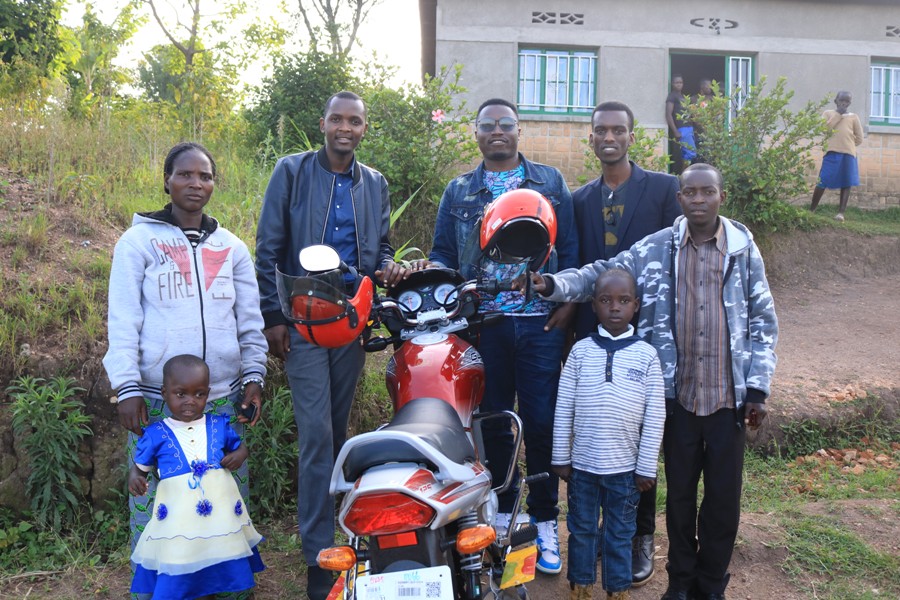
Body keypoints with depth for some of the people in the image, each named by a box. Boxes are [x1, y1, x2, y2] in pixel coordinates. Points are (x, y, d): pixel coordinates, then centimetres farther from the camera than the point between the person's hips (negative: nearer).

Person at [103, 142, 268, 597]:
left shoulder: (232, 248, 14)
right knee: (154, 500, 0)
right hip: (157, 401, -3)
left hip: (224, 398, 3)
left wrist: (253, 377, 5)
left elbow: (250, 321, 14)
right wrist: (127, 387, -9)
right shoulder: (139, 241, 4)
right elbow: (123, 320, -1)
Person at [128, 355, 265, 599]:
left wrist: (239, 455, -3)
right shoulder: (156, 434, -2)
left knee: (213, 580, 13)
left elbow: (240, 446, 19)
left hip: (220, 517, 2)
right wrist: (134, 478, -14)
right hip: (177, 524, -2)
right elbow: (139, 467, 7)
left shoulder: (219, 425, 4)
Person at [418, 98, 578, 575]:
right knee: (492, 420, 9)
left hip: (541, 321, -1)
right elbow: (444, 253, 11)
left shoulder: (550, 182, 10)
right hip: (482, 321, 2)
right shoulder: (458, 191, 13)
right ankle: (500, 513, 25)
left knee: (541, 422, 0)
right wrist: (431, 271, -11)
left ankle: (544, 521, 14)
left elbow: (570, 247, 5)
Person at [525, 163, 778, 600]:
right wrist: (554, 284, -17)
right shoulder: (656, 249, 0)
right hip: (679, 394, 0)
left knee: (724, 496, 8)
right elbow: (602, 273, 0)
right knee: (679, 491, 12)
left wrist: (758, 388, -1)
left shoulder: (744, 250, 0)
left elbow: (763, 323, 3)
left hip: (729, 397, 0)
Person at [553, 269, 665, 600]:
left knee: (620, 534, 14)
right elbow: (563, 409, 0)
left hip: (625, 466, 0)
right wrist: (561, 457, 0)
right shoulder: (580, 351, -4)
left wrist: (646, 467, -3)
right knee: (581, 529, 16)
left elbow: (654, 417, -3)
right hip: (582, 463, 1)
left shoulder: (646, 355, -5)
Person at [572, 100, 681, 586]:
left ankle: (641, 536, 18)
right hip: (593, 332, 3)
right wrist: (573, 322, 0)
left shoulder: (664, 189, 0)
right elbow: (577, 269, 10)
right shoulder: (580, 199, 12)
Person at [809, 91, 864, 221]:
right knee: (822, 182, -4)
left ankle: (841, 212, -1)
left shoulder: (853, 117, 13)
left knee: (846, 183, -2)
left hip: (848, 154, 2)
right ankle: (811, 210, 6)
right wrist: (838, 114, -6)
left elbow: (859, 139, 13)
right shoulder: (828, 113, 12)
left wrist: (847, 144, 6)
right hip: (832, 153, -2)